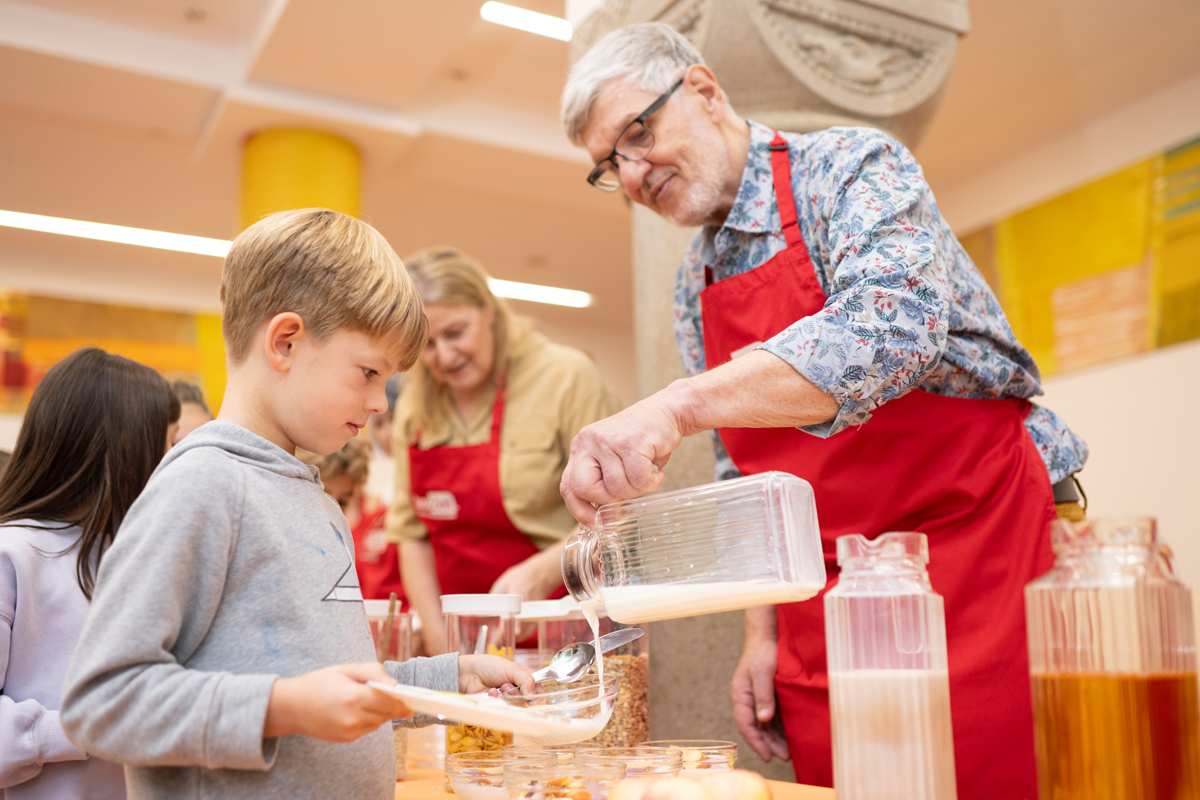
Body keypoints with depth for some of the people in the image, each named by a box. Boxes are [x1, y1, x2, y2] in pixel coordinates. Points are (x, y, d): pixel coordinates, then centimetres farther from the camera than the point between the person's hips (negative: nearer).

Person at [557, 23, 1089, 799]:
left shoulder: (851, 167, -7)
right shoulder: (694, 290, 12)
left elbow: (890, 326, -29)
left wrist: (677, 404, -38)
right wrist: (762, 631, 9)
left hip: (979, 547, -5)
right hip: (823, 608, 6)